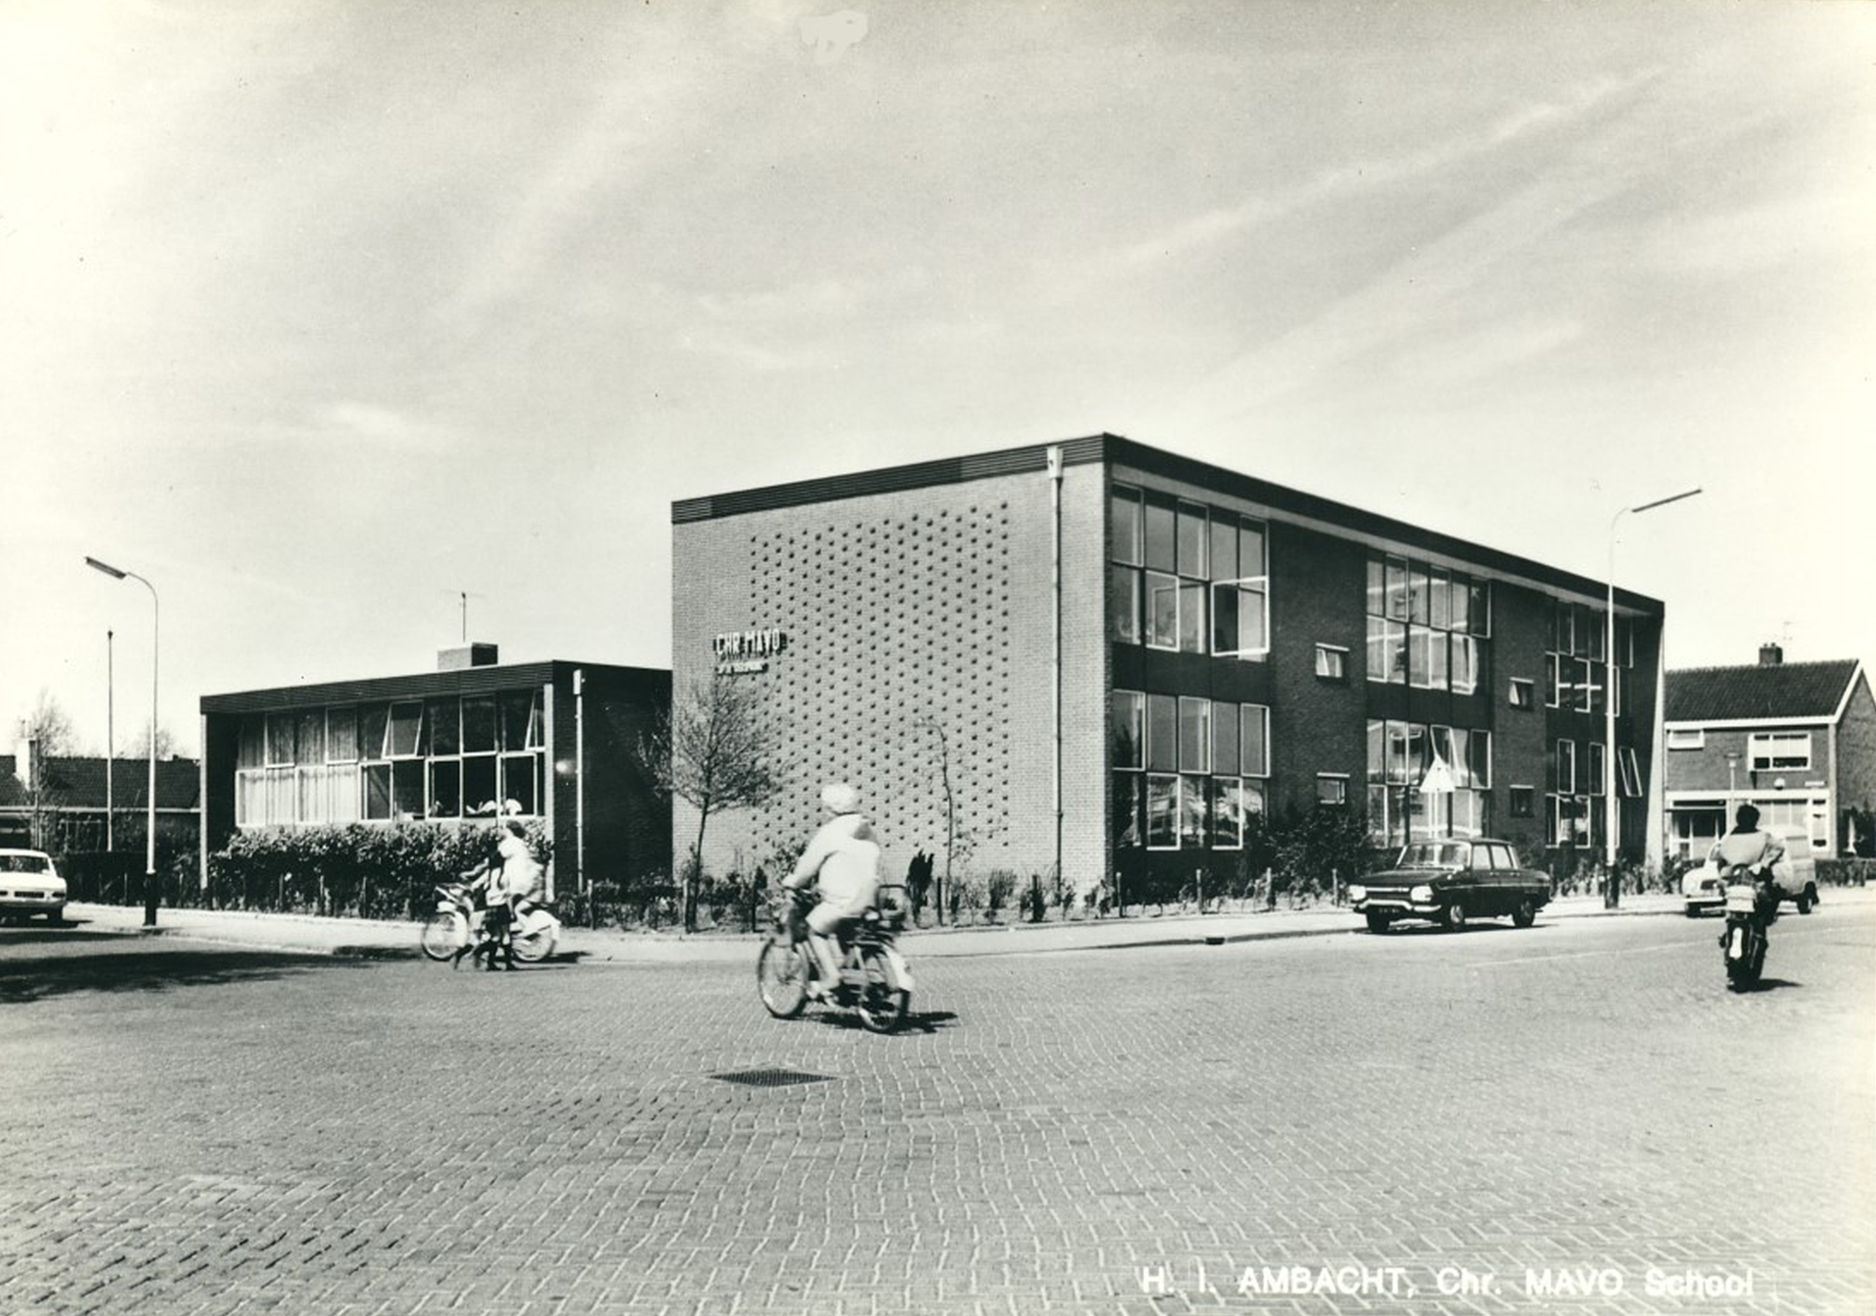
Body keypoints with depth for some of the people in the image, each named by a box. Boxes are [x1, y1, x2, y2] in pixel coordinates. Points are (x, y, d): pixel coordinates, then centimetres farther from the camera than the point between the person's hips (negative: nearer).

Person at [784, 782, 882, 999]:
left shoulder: (830, 832, -6)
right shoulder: (867, 830, 16)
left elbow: (809, 863, -3)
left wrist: (793, 881, 15)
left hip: (843, 899, -7)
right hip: (870, 898, 7)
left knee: (814, 928, 6)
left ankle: (830, 976, -5)